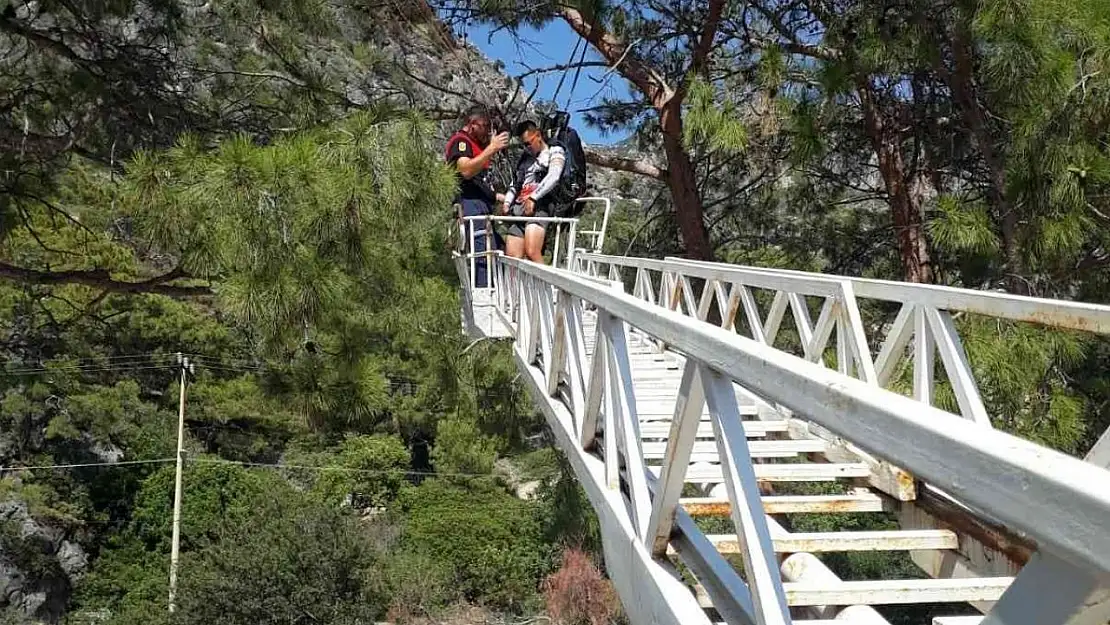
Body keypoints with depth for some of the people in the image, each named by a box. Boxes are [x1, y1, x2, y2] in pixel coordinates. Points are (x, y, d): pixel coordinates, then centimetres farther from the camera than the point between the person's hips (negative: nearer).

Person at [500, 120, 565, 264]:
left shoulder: (555, 152, 9)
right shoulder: (525, 157, 29)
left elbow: (553, 177, -8)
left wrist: (533, 198, -19)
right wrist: (507, 202, 8)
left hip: (539, 206, -6)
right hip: (518, 209, 7)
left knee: (532, 253, -27)